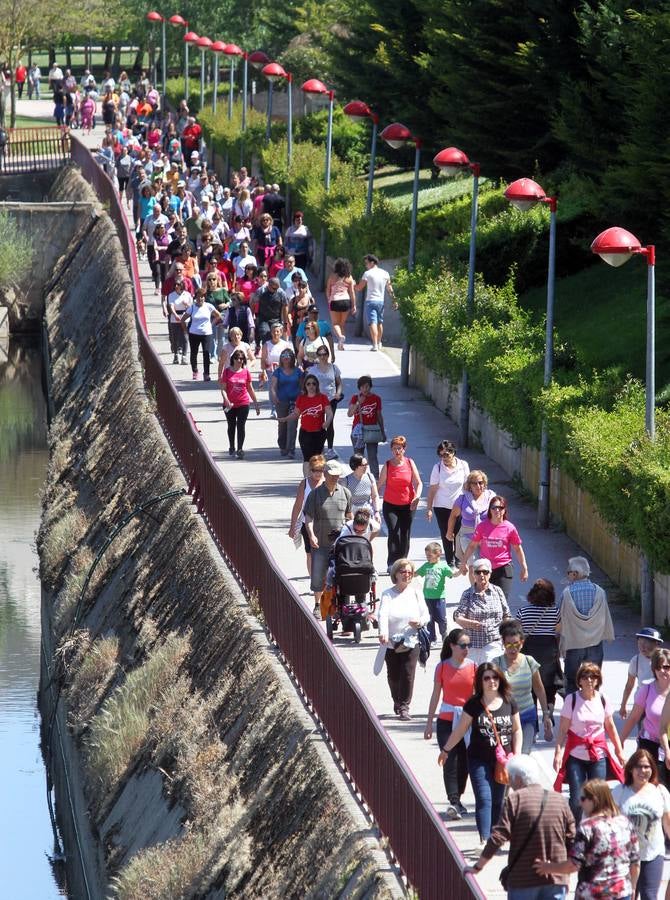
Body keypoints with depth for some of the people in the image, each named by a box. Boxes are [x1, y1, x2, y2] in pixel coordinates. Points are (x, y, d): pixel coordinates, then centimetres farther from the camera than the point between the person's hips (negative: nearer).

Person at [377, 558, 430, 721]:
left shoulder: (415, 593, 5)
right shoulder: (388, 594, -2)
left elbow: (426, 615, 8)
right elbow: (383, 614, -18)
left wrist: (420, 622, -16)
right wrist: (383, 633, -36)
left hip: (411, 642, 0)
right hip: (391, 642, 0)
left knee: (408, 674, -10)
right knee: (393, 676, 9)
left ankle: (404, 707, -5)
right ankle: (397, 701, 34)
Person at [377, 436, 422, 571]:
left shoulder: (410, 463, 2)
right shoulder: (387, 465, -1)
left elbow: (418, 483, 2)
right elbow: (380, 484, 5)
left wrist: (417, 496, -15)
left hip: (408, 505, 2)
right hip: (390, 505, -2)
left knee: (405, 535, 7)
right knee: (394, 533, -16)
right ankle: (391, 564, -15)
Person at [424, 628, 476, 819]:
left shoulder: (473, 667, 1)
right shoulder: (442, 667, -1)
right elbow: (435, 695, 5)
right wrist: (429, 723, 6)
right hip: (446, 720, -2)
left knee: (464, 762, 6)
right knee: (450, 761, -11)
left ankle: (457, 800, 21)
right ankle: (454, 803, -16)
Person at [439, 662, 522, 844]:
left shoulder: (509, 703, 2)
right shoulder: (474, 704, -4)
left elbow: (517, 730, 11)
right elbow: (460, 729, 6)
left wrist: (516, 755, 3)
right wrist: (446, 750, 11)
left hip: (502, 760, 2)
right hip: (479, 760, -2)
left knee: (497, 801, 8)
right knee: (484, 799, -10)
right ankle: (484, 840, -15)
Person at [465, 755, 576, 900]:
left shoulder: (514, 800, -7)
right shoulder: (560, 801, 6)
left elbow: (498, 837, -12)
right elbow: (572, 840, 7)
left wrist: (478, 866, -3)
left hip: (523, 879, -3)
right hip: (556, 878, 3)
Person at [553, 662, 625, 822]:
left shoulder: (602, 699, 2)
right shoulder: (572, 699, -6)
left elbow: (610, 727, 12)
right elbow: (563, 729, -8)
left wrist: (619, 751, 14)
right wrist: (558, 753, -17)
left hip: (598, 756, 2)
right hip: (575, 756, -2)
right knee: (576, 799, -6)